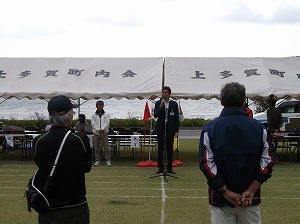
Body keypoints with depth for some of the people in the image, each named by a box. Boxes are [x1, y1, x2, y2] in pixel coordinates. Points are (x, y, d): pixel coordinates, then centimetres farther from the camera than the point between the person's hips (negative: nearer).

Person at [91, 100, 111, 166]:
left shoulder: (106, 114, 5)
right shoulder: (94, 115, 6)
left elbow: (107, 123, -3)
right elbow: (93, 124, -2)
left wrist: (103, 129, -19)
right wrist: (98, 130, -16)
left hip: (104, 133, -1)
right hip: (96, 133, 1)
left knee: (106, 148, -3)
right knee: (96, 148, 5)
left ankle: (108, 160, 3)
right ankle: (97, 161, 12)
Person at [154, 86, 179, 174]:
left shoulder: (174, 104, 5)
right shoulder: (158, 103, 4)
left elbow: (176, 118, 5)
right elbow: (155, 115, -7)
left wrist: (176, 130, 0)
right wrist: (160, 107, -19)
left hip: (170, 129, 0)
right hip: (160, 129, 0)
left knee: (170, 149, 3)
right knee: (160, 148, 1)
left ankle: (169, 167, 11)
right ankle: (160, 167, 8)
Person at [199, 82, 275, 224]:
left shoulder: (210, 128, -6)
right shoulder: (259, 127, -1)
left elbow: (206, 164, -11)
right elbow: (268, 161, -4)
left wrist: (226, 192, -9)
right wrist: (251, 191, -7)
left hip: (221, 199, -1)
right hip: (251, 199, 2)